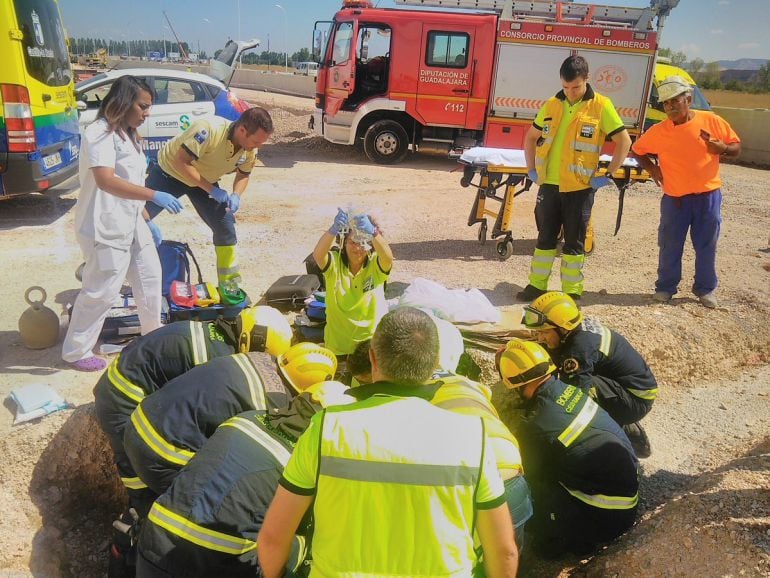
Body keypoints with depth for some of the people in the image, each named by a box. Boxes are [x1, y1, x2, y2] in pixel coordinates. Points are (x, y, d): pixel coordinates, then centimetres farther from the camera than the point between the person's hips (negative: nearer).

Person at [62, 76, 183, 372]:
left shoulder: (127, 134, 13)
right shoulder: (99, 133, -17)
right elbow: (106, 180, -32)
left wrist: (148, 221, 18)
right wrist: (155, 195, -37)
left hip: (131, 223, 10)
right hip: (104, 228, -10)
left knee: (150, 276, 18)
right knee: (102, 291, -3)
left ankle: (154, 335, 36)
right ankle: (75, 352, 13)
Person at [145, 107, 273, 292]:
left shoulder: (250, 151, -18)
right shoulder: (208, 130, -38)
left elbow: (243, 174, 2)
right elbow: (180, 162, -35)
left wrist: (236, 195, -19)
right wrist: (212, 190, -38)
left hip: (204, 180, 5)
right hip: (169, 171, -4)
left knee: (225, 225, -5)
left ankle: (229, 282, 7)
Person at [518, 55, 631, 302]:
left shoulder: (601, 106, -5)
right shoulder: (552, 105, 7)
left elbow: (624, 141, -2)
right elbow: (531, 137, 18)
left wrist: (608, 175, -7)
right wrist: (531, 169, 9)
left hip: (580, 187, -3)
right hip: (549, 184, 4)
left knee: (574, 242, 5)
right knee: (545, 237, 11)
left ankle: (572, 291, 15)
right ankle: (537, 284, 22)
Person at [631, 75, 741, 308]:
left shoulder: (711, 121, -4)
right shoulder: (658, 131, -3)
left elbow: (736, 147, 5)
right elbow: (638, 150, 14)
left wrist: (721, 148, -16)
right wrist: (651, 167, 0)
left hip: (708, 196, 0)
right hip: (674, 199, 0)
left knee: (706, 246, 8)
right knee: (670, 246, 6)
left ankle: (706, 289, 22)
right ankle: (665, 287, 21)